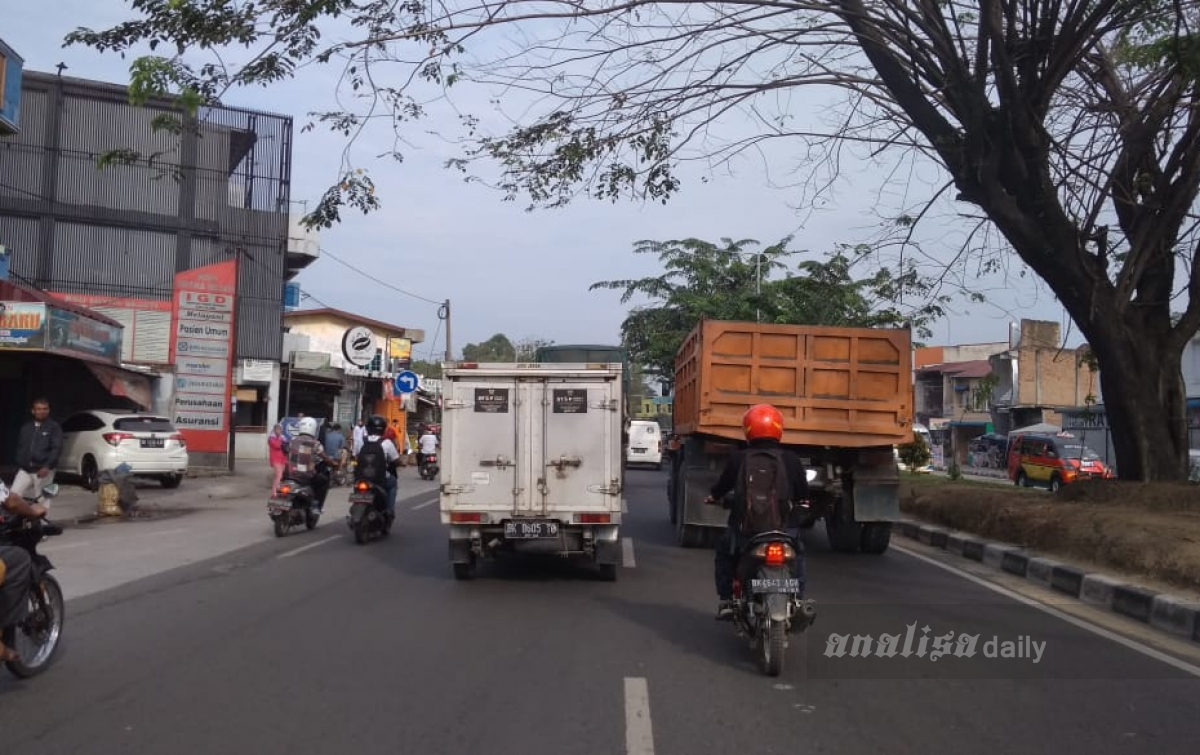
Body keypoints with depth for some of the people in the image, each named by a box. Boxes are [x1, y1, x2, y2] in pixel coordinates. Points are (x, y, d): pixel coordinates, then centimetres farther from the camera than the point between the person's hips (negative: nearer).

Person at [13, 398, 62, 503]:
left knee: (42, 500, 0)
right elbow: (20, 447, 18)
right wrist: (19, 464, 9)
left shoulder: (54, 427, -1)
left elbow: (57, 448, -9)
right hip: (25, 470, 5)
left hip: (43, 470, -5)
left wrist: (47, 466, -19)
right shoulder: (26, 427, 15)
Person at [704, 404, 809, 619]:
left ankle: (725, 601, 22)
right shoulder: (790, 459, -3)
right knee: (797, 551, 32)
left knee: (723, 551, 29)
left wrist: (713, 497, 31)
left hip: (743, 528, 0)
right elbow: (803, 493, 8)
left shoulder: (738, 459, -3)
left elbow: (721, 487, 9)